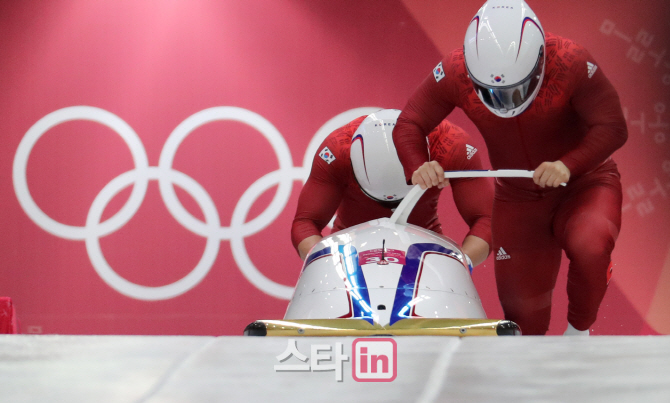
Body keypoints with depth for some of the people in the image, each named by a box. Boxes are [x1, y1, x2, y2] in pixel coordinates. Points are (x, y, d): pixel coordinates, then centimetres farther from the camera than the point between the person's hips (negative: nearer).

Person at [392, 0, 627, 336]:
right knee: (523, 313, 2)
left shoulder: (570, 64, -28)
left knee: (590, 248, -34)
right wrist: (418, 168, -31)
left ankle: (578, 332, -9)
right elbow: (408, 126, -10)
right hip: (517, 198, 3)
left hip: (583, 184, -3)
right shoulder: (455, 73, -20)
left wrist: (569, 165, -40)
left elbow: (612, 128, -24)